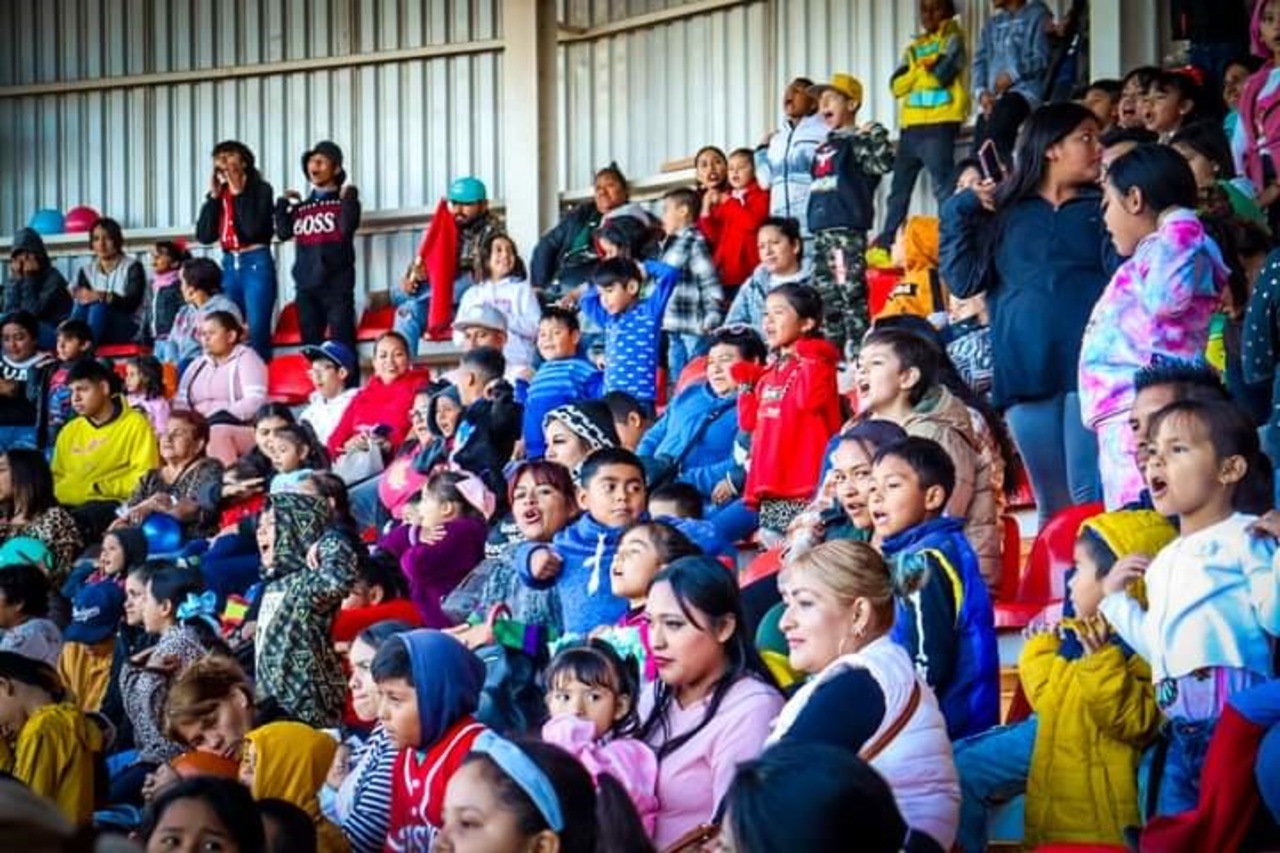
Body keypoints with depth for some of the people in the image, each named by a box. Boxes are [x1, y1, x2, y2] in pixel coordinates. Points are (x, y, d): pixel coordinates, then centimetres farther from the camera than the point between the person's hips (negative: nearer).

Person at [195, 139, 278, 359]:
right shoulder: (219, 194, 10)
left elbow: (253, 229, -16)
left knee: (256, 332, -8)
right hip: (229, 265, 5)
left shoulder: (261, 189, -2)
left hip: (256, 264, -5)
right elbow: (204, 235, 2)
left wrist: (239, 193, -11)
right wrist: (213, 197, -2)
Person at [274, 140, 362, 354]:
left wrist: (349, 199, -18)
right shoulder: (301, 207, 18)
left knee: (341, 344, -10)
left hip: (336, 283, -5)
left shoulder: (343, 201, 4)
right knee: (310, 346, 7)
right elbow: (283, 232, 7)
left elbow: (348, 227, -14)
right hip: (306, 284, 5)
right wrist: (283, 204, 4)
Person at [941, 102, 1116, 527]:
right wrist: (961, 212, 4)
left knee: (1089, 494, -15)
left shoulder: (1099, 208, 13)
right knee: (1051, 504, 6)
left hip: (1090, 366, -2)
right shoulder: (1004, 213, 16)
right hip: (1028, 369, 2)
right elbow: (964, 281, 9)